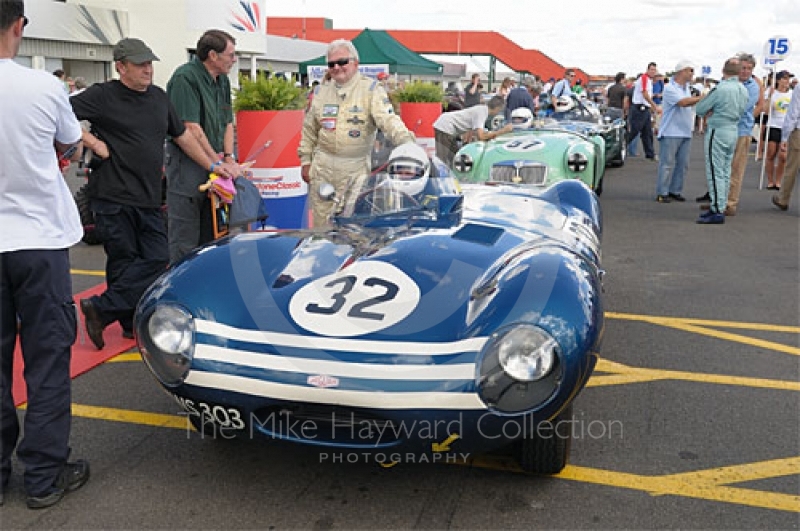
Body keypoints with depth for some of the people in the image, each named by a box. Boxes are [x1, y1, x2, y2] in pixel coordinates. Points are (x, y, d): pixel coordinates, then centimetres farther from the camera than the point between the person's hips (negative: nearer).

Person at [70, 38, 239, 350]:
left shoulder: (159, 97, 15)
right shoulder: (103, 96, -4)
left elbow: (182, 135, 23)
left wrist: (212, 165, 21)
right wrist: (92, 142, -12)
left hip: (149, 199, 6)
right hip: (114, 197, -6)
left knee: (157, 259, 1)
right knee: (123, 263, -3)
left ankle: (101, 309, 10)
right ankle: (131, 324, 8)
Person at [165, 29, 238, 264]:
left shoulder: (222, 80, 13)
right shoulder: (185, 77, -14)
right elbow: (191, 128, -19)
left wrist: (228, 156, 3)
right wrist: (217, 161, -14)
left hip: (213, 163, 9)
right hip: (186, 163, -9)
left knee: (210, 232, 14)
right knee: (185, 238, -4)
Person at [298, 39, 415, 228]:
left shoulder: (371, 89, -3)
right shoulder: (320, 92, 12)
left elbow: (387, 119, -17)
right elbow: (309, 130, 18)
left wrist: (406, 139, -35)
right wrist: (305, 161, 14)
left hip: (356, 169, -4)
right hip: (322, 166, 4)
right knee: (322, 219, 10)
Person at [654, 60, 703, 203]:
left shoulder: (687, 87, 14)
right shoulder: (670, 88, -12)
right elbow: (683, 102, -23)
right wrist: (702, 98, -23)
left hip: (686, 133, 8)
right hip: (671, 133, -8)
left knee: (682, 164, 9)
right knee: (667, 164, -4)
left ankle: (675, 191, 17)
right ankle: (662, 193, 2)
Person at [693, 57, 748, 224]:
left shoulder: (720, 89, -17)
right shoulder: (743, 90, 6)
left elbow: (700, 109, -11)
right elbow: (741, 110, 15)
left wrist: (709, 111, 10)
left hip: (718, 132, -8)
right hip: (733, 131, 8)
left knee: (715, 173, -5)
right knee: (725, 173, 13)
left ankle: (717, 211, -6)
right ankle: (720, 206, 20)